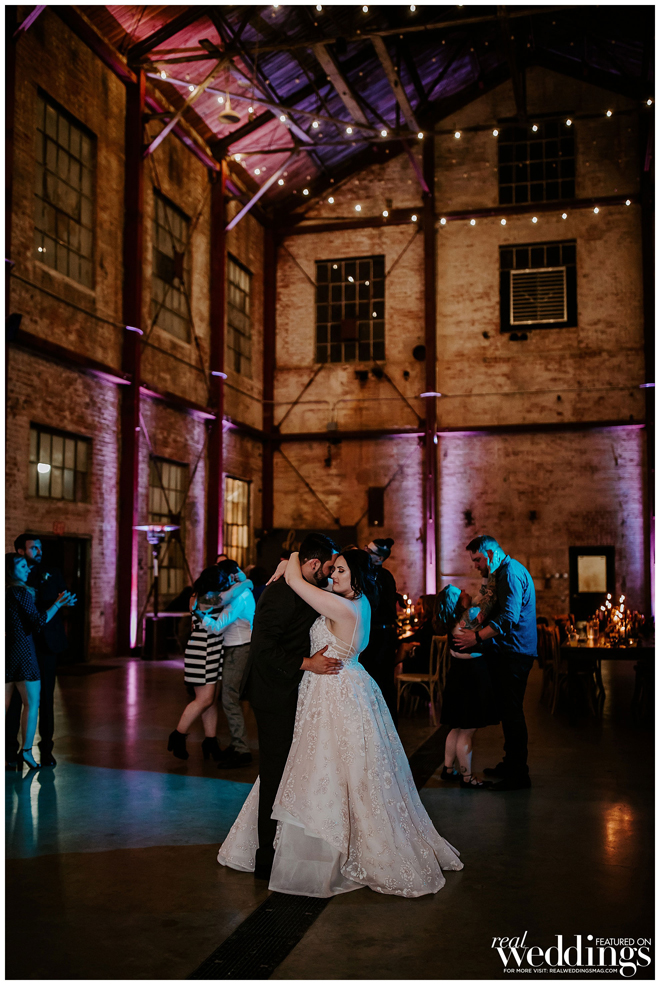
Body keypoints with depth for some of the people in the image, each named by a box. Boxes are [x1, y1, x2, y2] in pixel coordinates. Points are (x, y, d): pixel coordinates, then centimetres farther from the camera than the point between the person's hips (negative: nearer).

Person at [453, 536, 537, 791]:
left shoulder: (511, 573, -15)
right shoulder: (506, 572, 20)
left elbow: (508, 617, -26)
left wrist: (477, 637, -26)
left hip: (513, 653, -11)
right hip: (509, 653, 11)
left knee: (511, 712, -7)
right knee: (509, 711, 16)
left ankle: (518, 774, -2)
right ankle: (510, 764, 25)